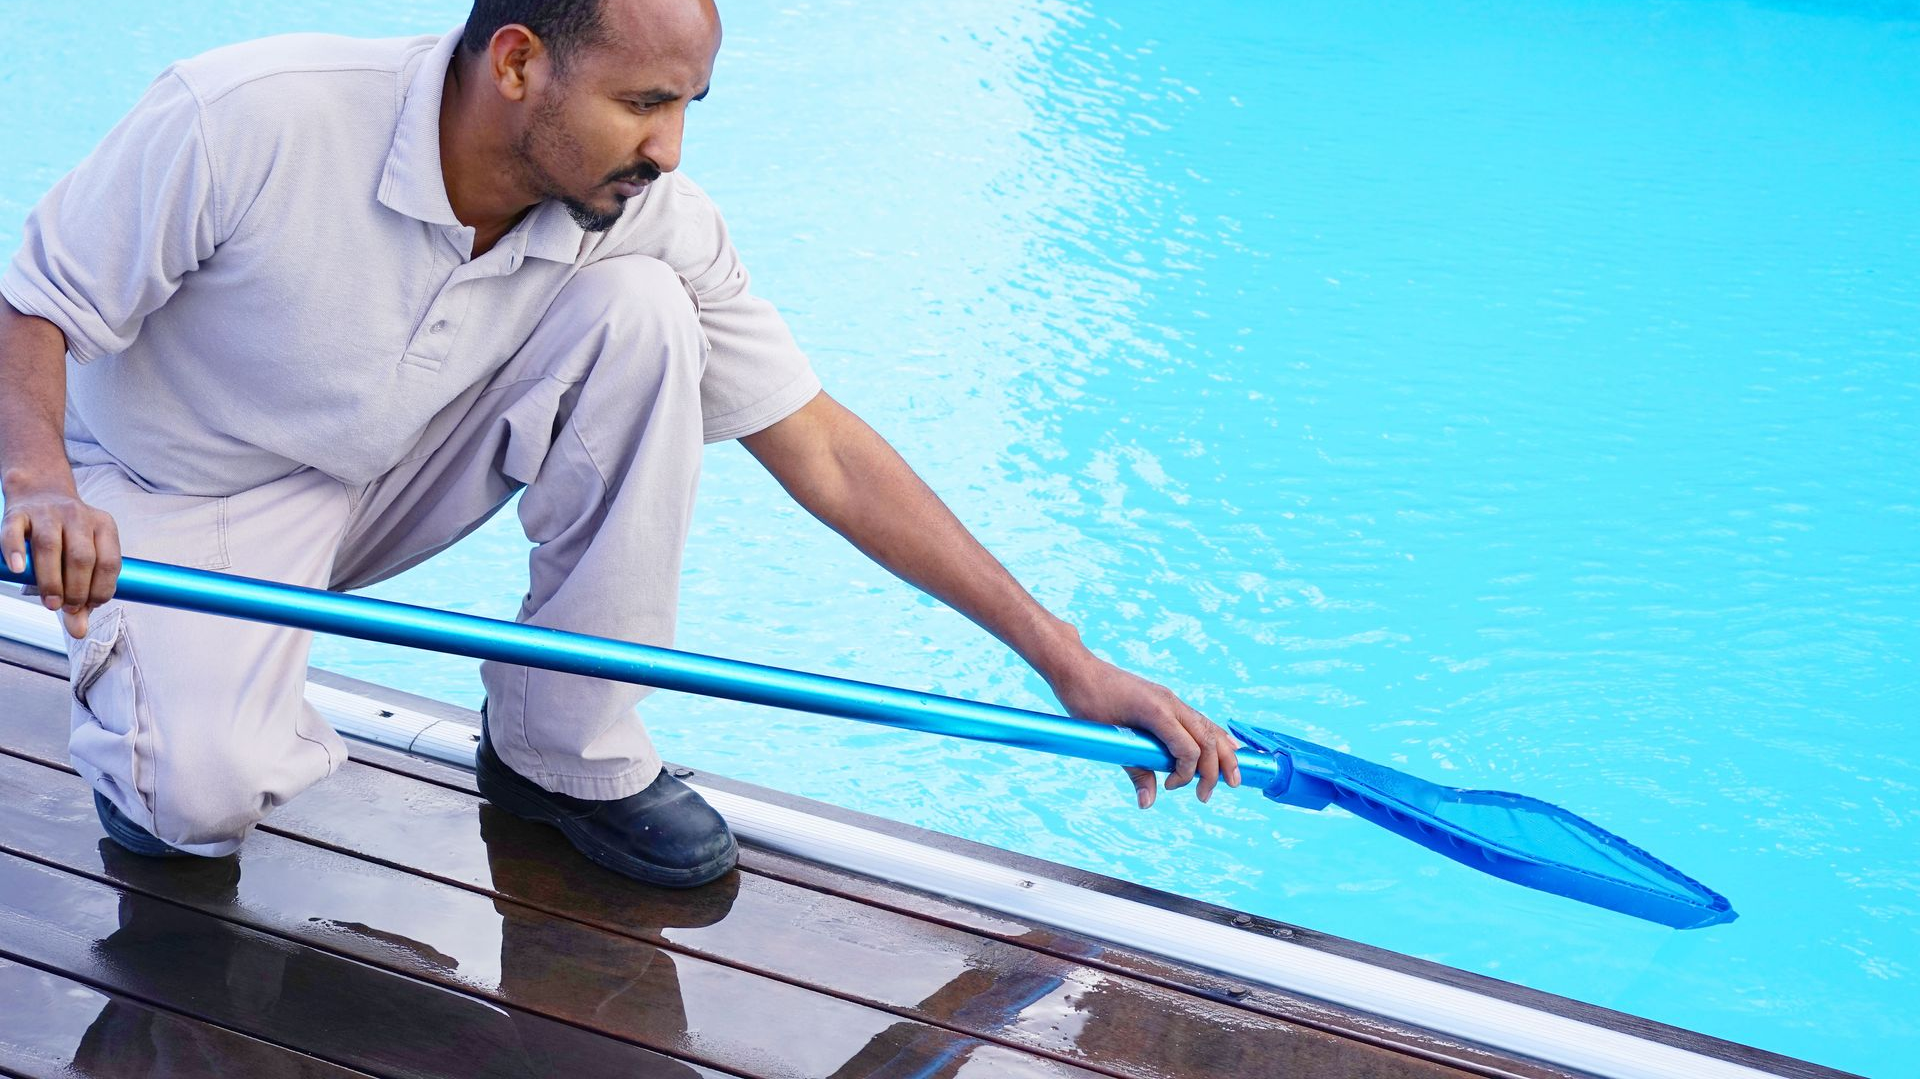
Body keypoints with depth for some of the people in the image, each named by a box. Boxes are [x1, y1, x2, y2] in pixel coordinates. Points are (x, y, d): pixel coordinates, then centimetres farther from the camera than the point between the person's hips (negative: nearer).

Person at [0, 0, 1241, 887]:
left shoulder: (650, 223, -19)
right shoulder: (246, 122, -31)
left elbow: (824, 452, -14)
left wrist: (1067, 661, -14)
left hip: (391, 479, 4)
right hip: (183, 496, -4)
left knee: (639, 311, -22)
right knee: (202, 796, -33)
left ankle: (567, 752, -7)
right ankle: (153, 709, 8)